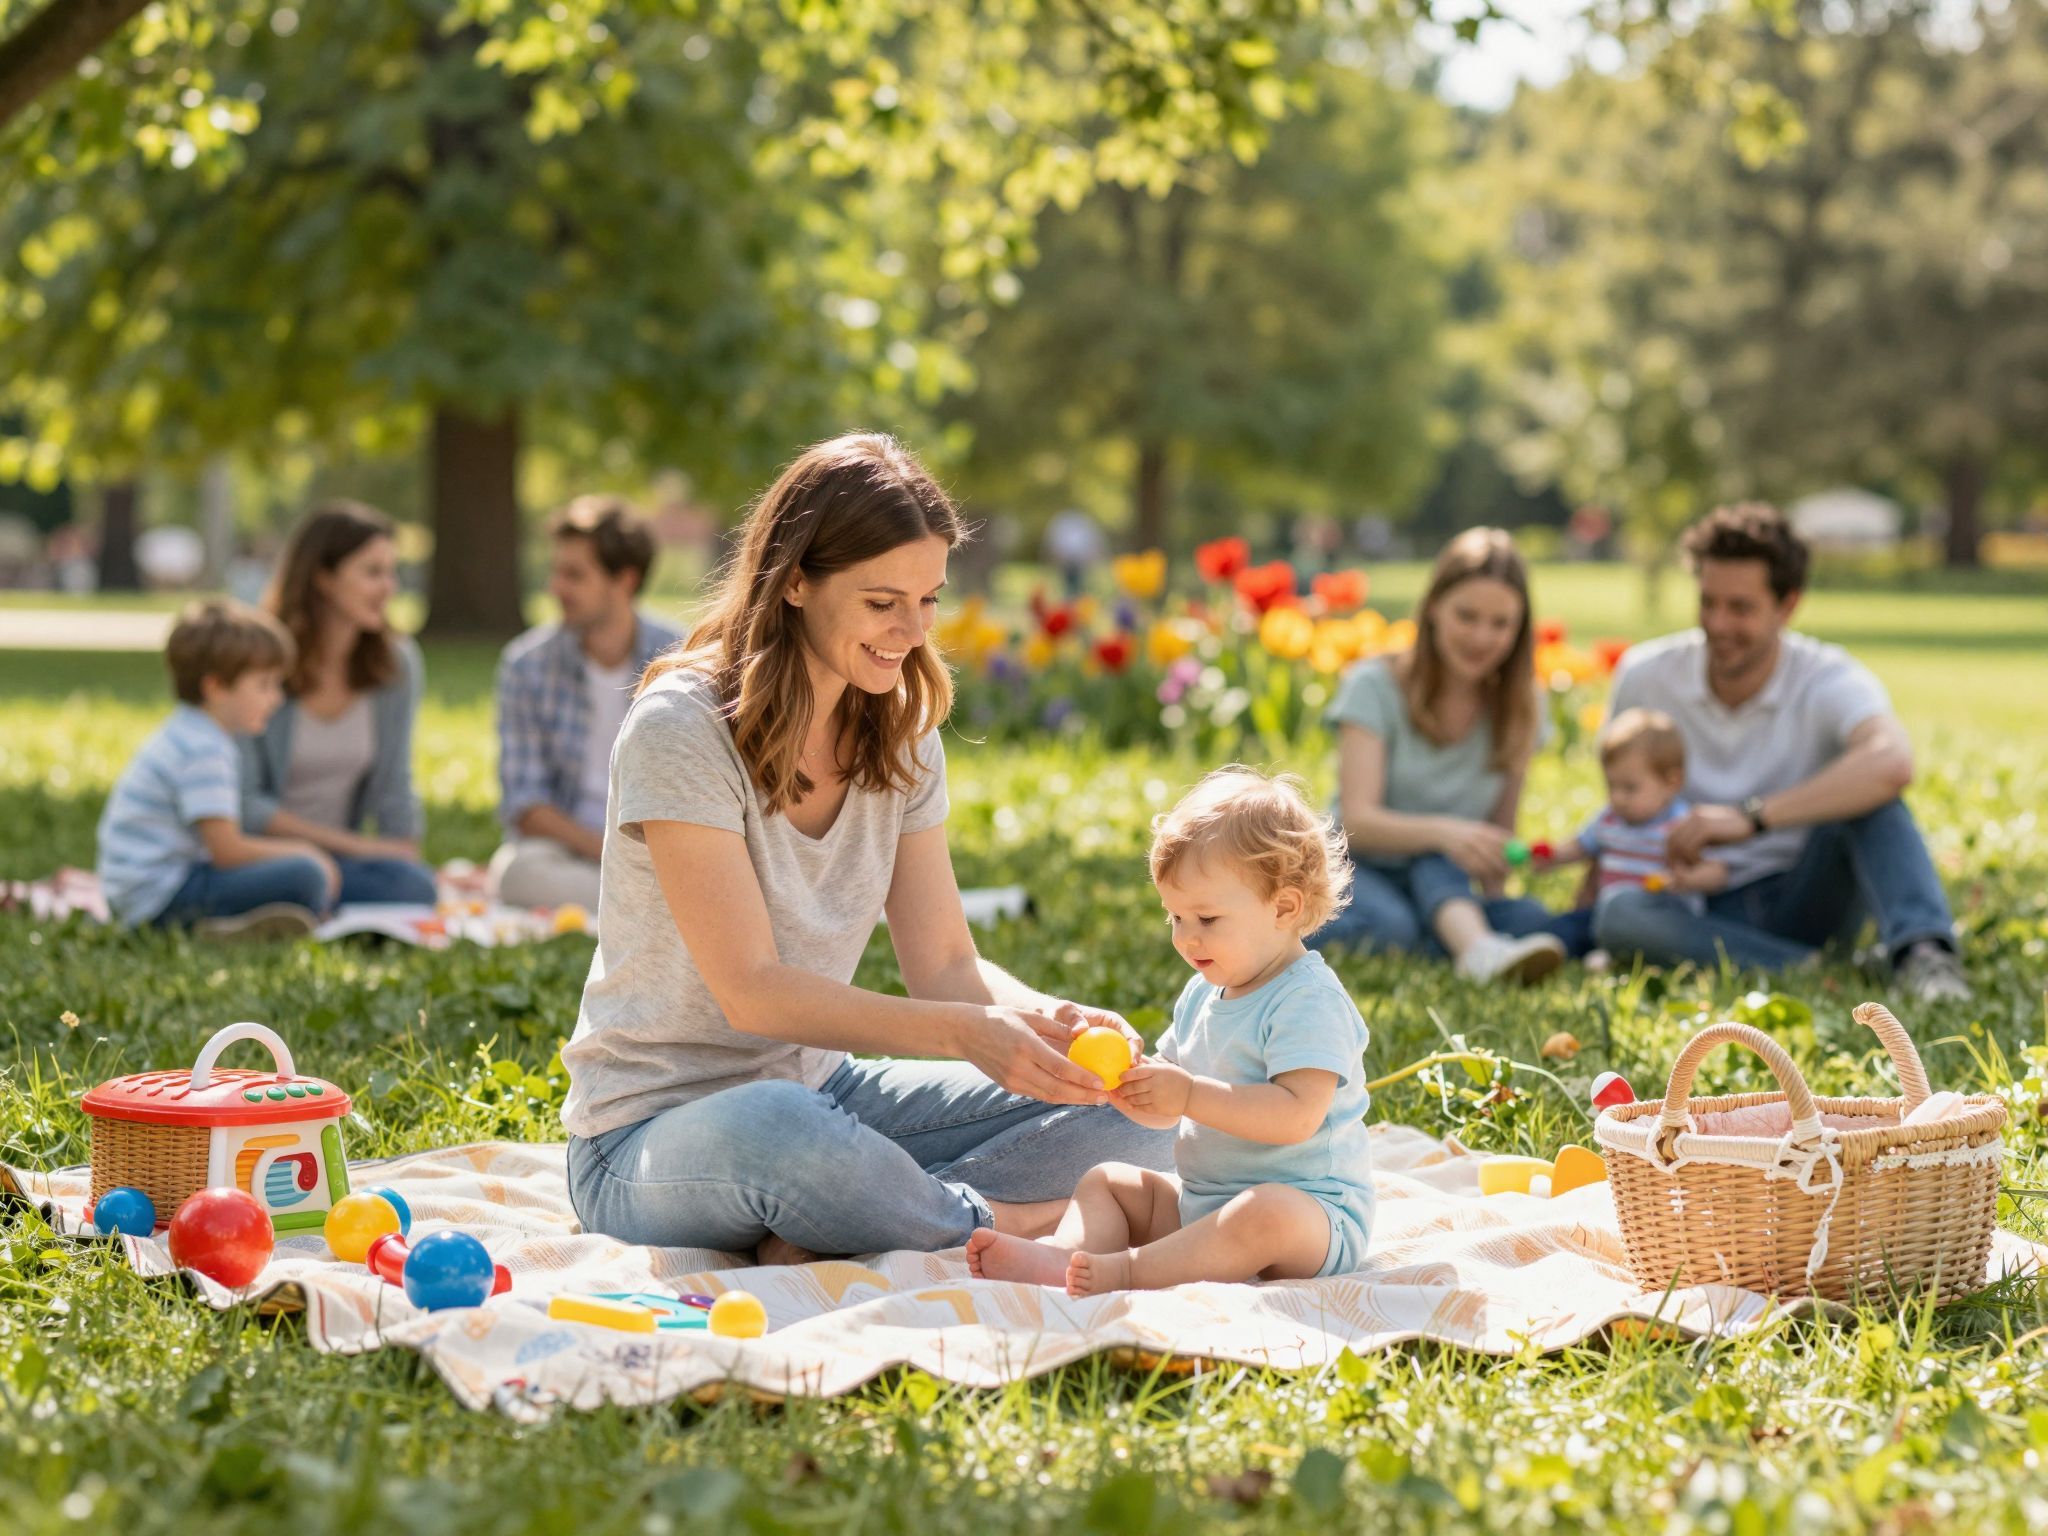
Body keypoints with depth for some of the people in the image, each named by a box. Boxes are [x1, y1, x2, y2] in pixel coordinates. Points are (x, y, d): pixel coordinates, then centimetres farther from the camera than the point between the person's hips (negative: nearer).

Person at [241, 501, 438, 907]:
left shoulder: (398, 663, 4)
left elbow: (393, 790, 9)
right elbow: (242, 804, -12)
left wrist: (410, 860, -5)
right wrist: (353, 844, -14)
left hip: (336, 858, 6)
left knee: (416, 886, -27)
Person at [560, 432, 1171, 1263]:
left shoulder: (902, 734, 5)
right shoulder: (681, 731, -17)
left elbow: (945, 963, 1)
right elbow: (752, 991, -23)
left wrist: (1047, 1016, -21)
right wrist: (965, 1032, -33)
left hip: (820, 1092, 7)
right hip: (653, 1131, -7)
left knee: (1125, 1114, -8)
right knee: (777, 1130, -43)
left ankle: (823, 1238, -21)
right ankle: (995, 1225, -15)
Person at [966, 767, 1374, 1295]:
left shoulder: (1309, 1000, -16)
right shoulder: (1202, 995, 13)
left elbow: (1298, 1115, -28)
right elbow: (1165, 1112, 15)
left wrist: (1190, 1094, -29)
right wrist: (1128, 1084, -7)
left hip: (1311, 1206, -9)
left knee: (1269, 1215, -39)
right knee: (1105, 1180, 8)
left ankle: (1127, 1271, -43)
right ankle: (1067, 1252, -23)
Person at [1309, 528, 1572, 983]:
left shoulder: (1518, 710, 3)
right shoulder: (1376, 685, -9)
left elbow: (1500, 829, 6)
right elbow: (1357, 820, -22)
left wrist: (1489, 898, -14)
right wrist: (1443, 831, -41)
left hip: (1439, 879, 4)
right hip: (1359, 870, -4)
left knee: (1532, 922, -30)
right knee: (1387, 925, -40)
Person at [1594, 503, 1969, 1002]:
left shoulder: (1829, 682, -14)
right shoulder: (1645, 677, -3)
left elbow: (1893, 763, -37)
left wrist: (1750, 818, -44)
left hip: (1807, 900, -1)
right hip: (1703, 911, 2)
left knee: (1867, 788, -28)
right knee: (1620, 915, -34)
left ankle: (1923, 950, -43)